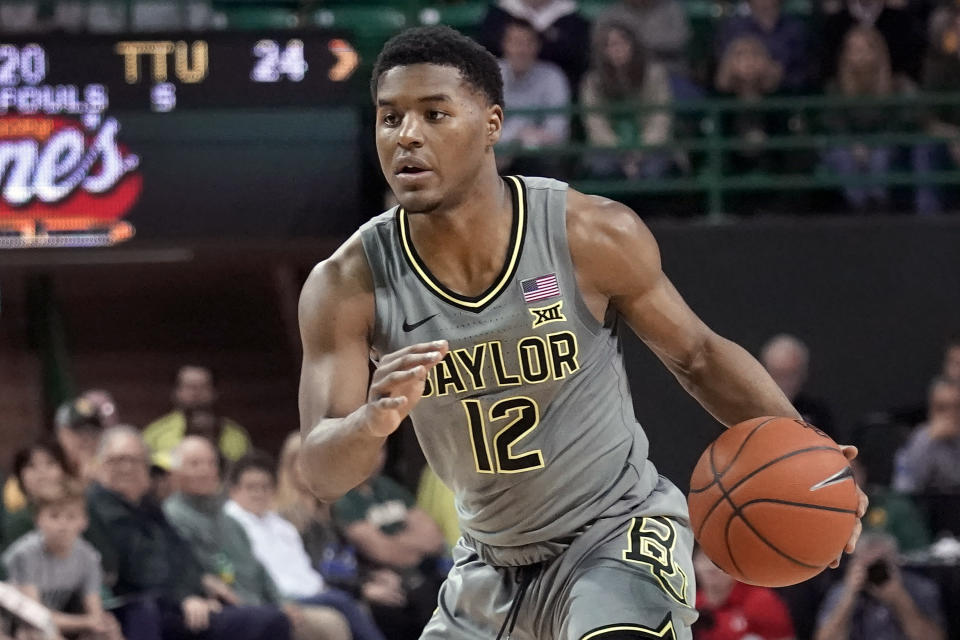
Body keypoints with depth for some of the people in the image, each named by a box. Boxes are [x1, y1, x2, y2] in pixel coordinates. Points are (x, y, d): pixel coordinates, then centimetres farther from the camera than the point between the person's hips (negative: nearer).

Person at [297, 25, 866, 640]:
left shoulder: (594, 237, -18)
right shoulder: (348, 284, -14)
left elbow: (698, 355, -1)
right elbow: (324, 473, -18)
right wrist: (373, 421, -41)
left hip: (620, 529, -4)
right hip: (491, 562, 4)